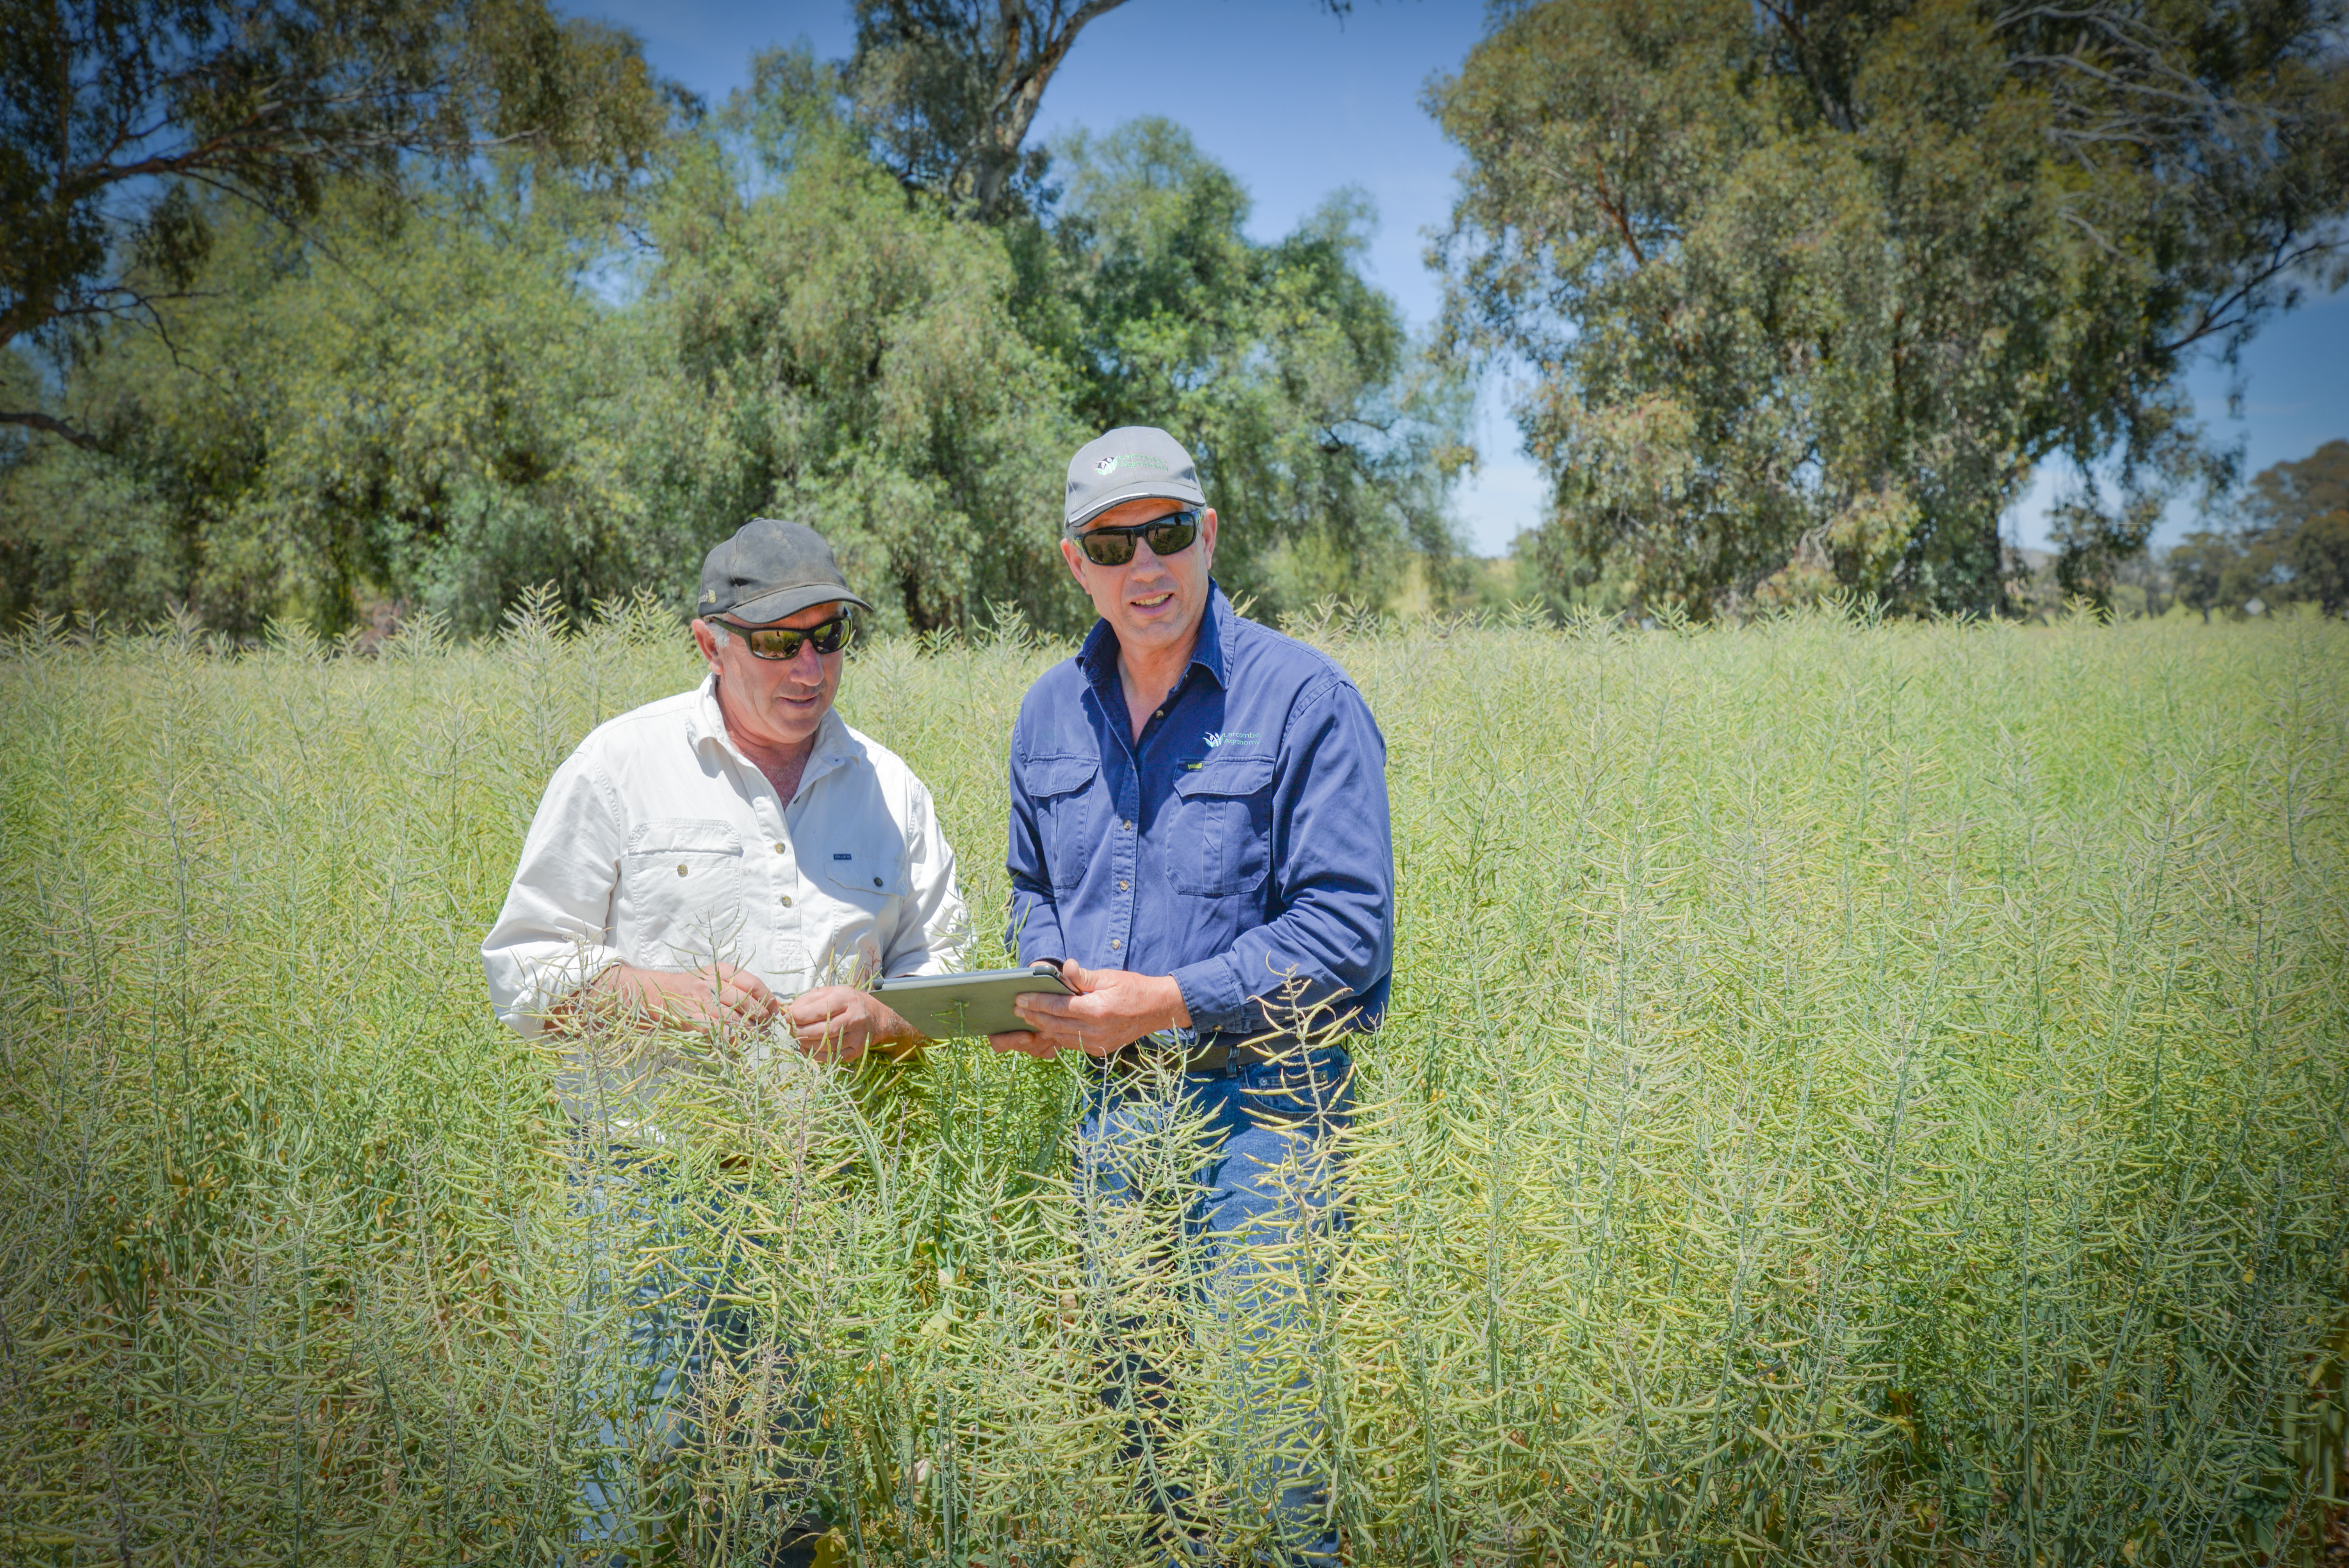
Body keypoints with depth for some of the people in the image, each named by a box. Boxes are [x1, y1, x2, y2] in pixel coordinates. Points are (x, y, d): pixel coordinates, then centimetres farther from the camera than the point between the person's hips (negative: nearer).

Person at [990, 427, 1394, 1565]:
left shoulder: (1303, 699, -10)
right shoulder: (1050, 715, 10)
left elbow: (1347, 929, -14)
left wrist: (1168, 1001, -18)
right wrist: (1039, 994, 1)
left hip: (1262, 1096, -6)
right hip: (1114, 1101, 6)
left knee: (1268, 1389, -7)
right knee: (1134, 1397, 14)